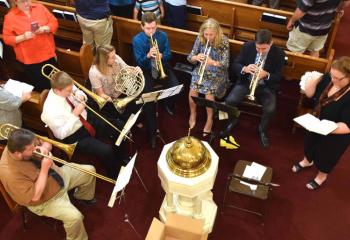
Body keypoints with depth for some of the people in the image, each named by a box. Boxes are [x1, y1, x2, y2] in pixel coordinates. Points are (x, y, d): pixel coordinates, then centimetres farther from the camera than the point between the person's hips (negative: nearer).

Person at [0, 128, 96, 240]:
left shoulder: (22, 145, -17)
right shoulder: (11, 174, -37)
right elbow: (35, 196, -32)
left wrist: (44, 148, -23)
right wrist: (45, 168, -32)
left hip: (58, 176, 7)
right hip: (46, 200, -7)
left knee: (89, 170, 11)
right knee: (74, 217, -24)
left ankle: (84, 196, 40)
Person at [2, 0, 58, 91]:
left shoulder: (40, 7, 1)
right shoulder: (10, 17, -6)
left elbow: (54, 22, 3)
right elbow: (7, 38, -5)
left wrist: (45, 29, -17)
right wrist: (23, 37, -21)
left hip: (48, 54, 3)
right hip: (29, 59, -2)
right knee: (39, 87, 5)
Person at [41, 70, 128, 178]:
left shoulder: (66, 89, -11)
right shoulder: (50, 110, -29)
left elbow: (78, 93, 10)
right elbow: (61, 134, -24)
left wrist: (81, 96, -15)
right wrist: (75, 114, -28)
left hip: (86, 120, 8)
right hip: (74, 136, -7)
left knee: (117, 128, 0)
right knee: (106, 150, -22)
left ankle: (120, 158, 25)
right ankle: (115, 175, 7)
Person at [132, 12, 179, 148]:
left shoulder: (163, 36, -2)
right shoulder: (137, 40, -9)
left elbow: (168, 55, 0)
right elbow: (139, 62, -11)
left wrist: (161, 56, -24)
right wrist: (148, 56, -32)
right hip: (145, 71, -2)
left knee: (176, 87, -23)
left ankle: (168, 105, 17)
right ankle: (152, 132, -12)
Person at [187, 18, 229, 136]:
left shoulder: (223, 41, -14)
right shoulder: (200, 39, -5)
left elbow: (225, 64, -17)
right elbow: (190, 57, -2)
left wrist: (213, 62, -37)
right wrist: (196, 58, -26)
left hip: (217, 73, -3)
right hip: (201, 70, 3)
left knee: (209, 93, -26)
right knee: (192, 90, -22)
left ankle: (209, 120, -1)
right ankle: (193, 114, 8)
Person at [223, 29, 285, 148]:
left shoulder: (279, 53, -11)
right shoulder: (247, 46, -8)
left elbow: (278, 77, -7)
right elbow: (235, 65, -1)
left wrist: (266, 75, -29)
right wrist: (244, 69, -25)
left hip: (266, 86, -1)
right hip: (246, 82, 1)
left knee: (270, 109, -27)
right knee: (230, 100, -24)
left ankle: (262, 129, 7)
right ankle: (232, 121, 11)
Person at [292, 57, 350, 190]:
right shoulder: (329, 78, -18)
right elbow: (310, 94, -6)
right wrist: (313, 81, -25)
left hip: (336, 136, -6)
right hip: (316, 124, 6)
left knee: (326, 155, 21)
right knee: (309, 143, 31)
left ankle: (321, 176, 52)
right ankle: (307, 161, 64)